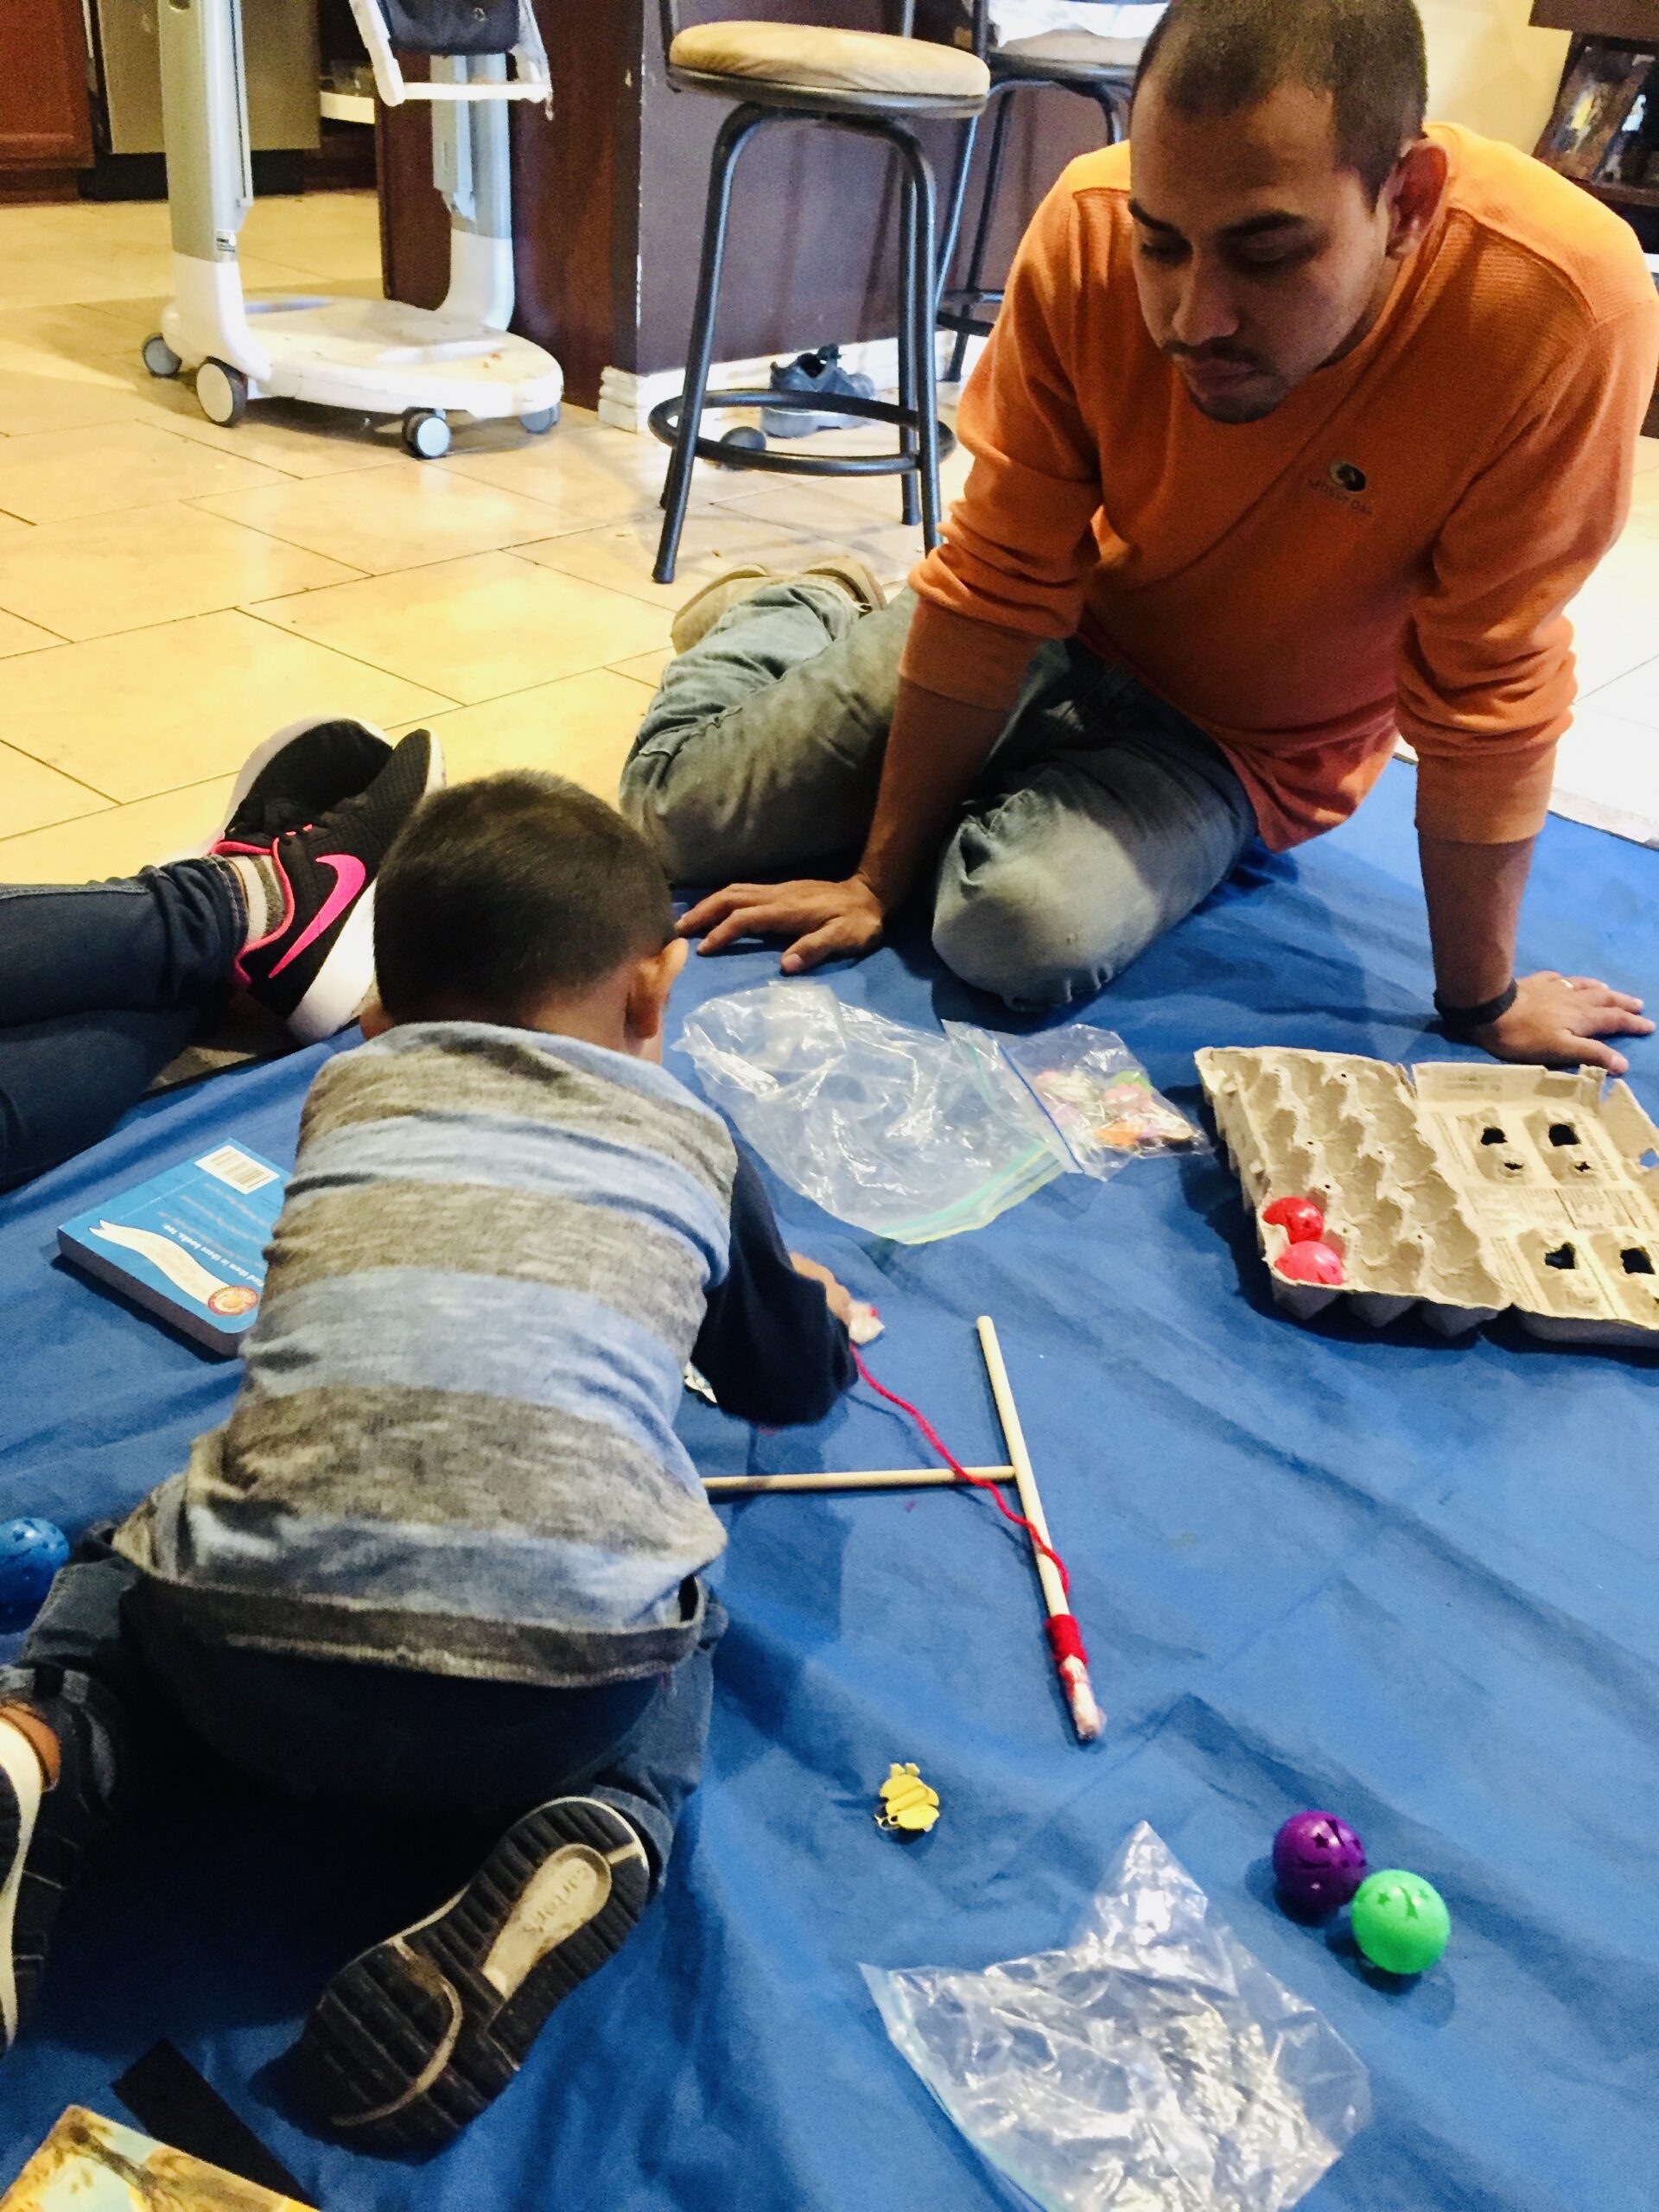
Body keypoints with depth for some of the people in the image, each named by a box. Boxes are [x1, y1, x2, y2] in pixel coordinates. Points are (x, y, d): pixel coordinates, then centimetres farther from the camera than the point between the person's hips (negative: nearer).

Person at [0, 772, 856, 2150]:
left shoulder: (350, 1090, 21)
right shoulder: (689, 1141, 19)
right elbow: (789, 1381, 33)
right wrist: (824, 1317, 57)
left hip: (259, 1667, 2)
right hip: (553, 1695, -1)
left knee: (127, 1554, 33)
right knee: (675, 1643, 32)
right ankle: (588, 1846, 2)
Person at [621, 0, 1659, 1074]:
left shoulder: (1559, 309, -32)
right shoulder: (1089, 231, -25)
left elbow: (1488, 696, -24)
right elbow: (996, 589, -19)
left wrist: (1483, 1000, -13)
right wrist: (879, 880, -14)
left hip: (1245, 738, -2)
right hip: (1062, 632, 2)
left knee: (1027, 925, -33)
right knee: (680, 806, -1)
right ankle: (802, 617, 33)